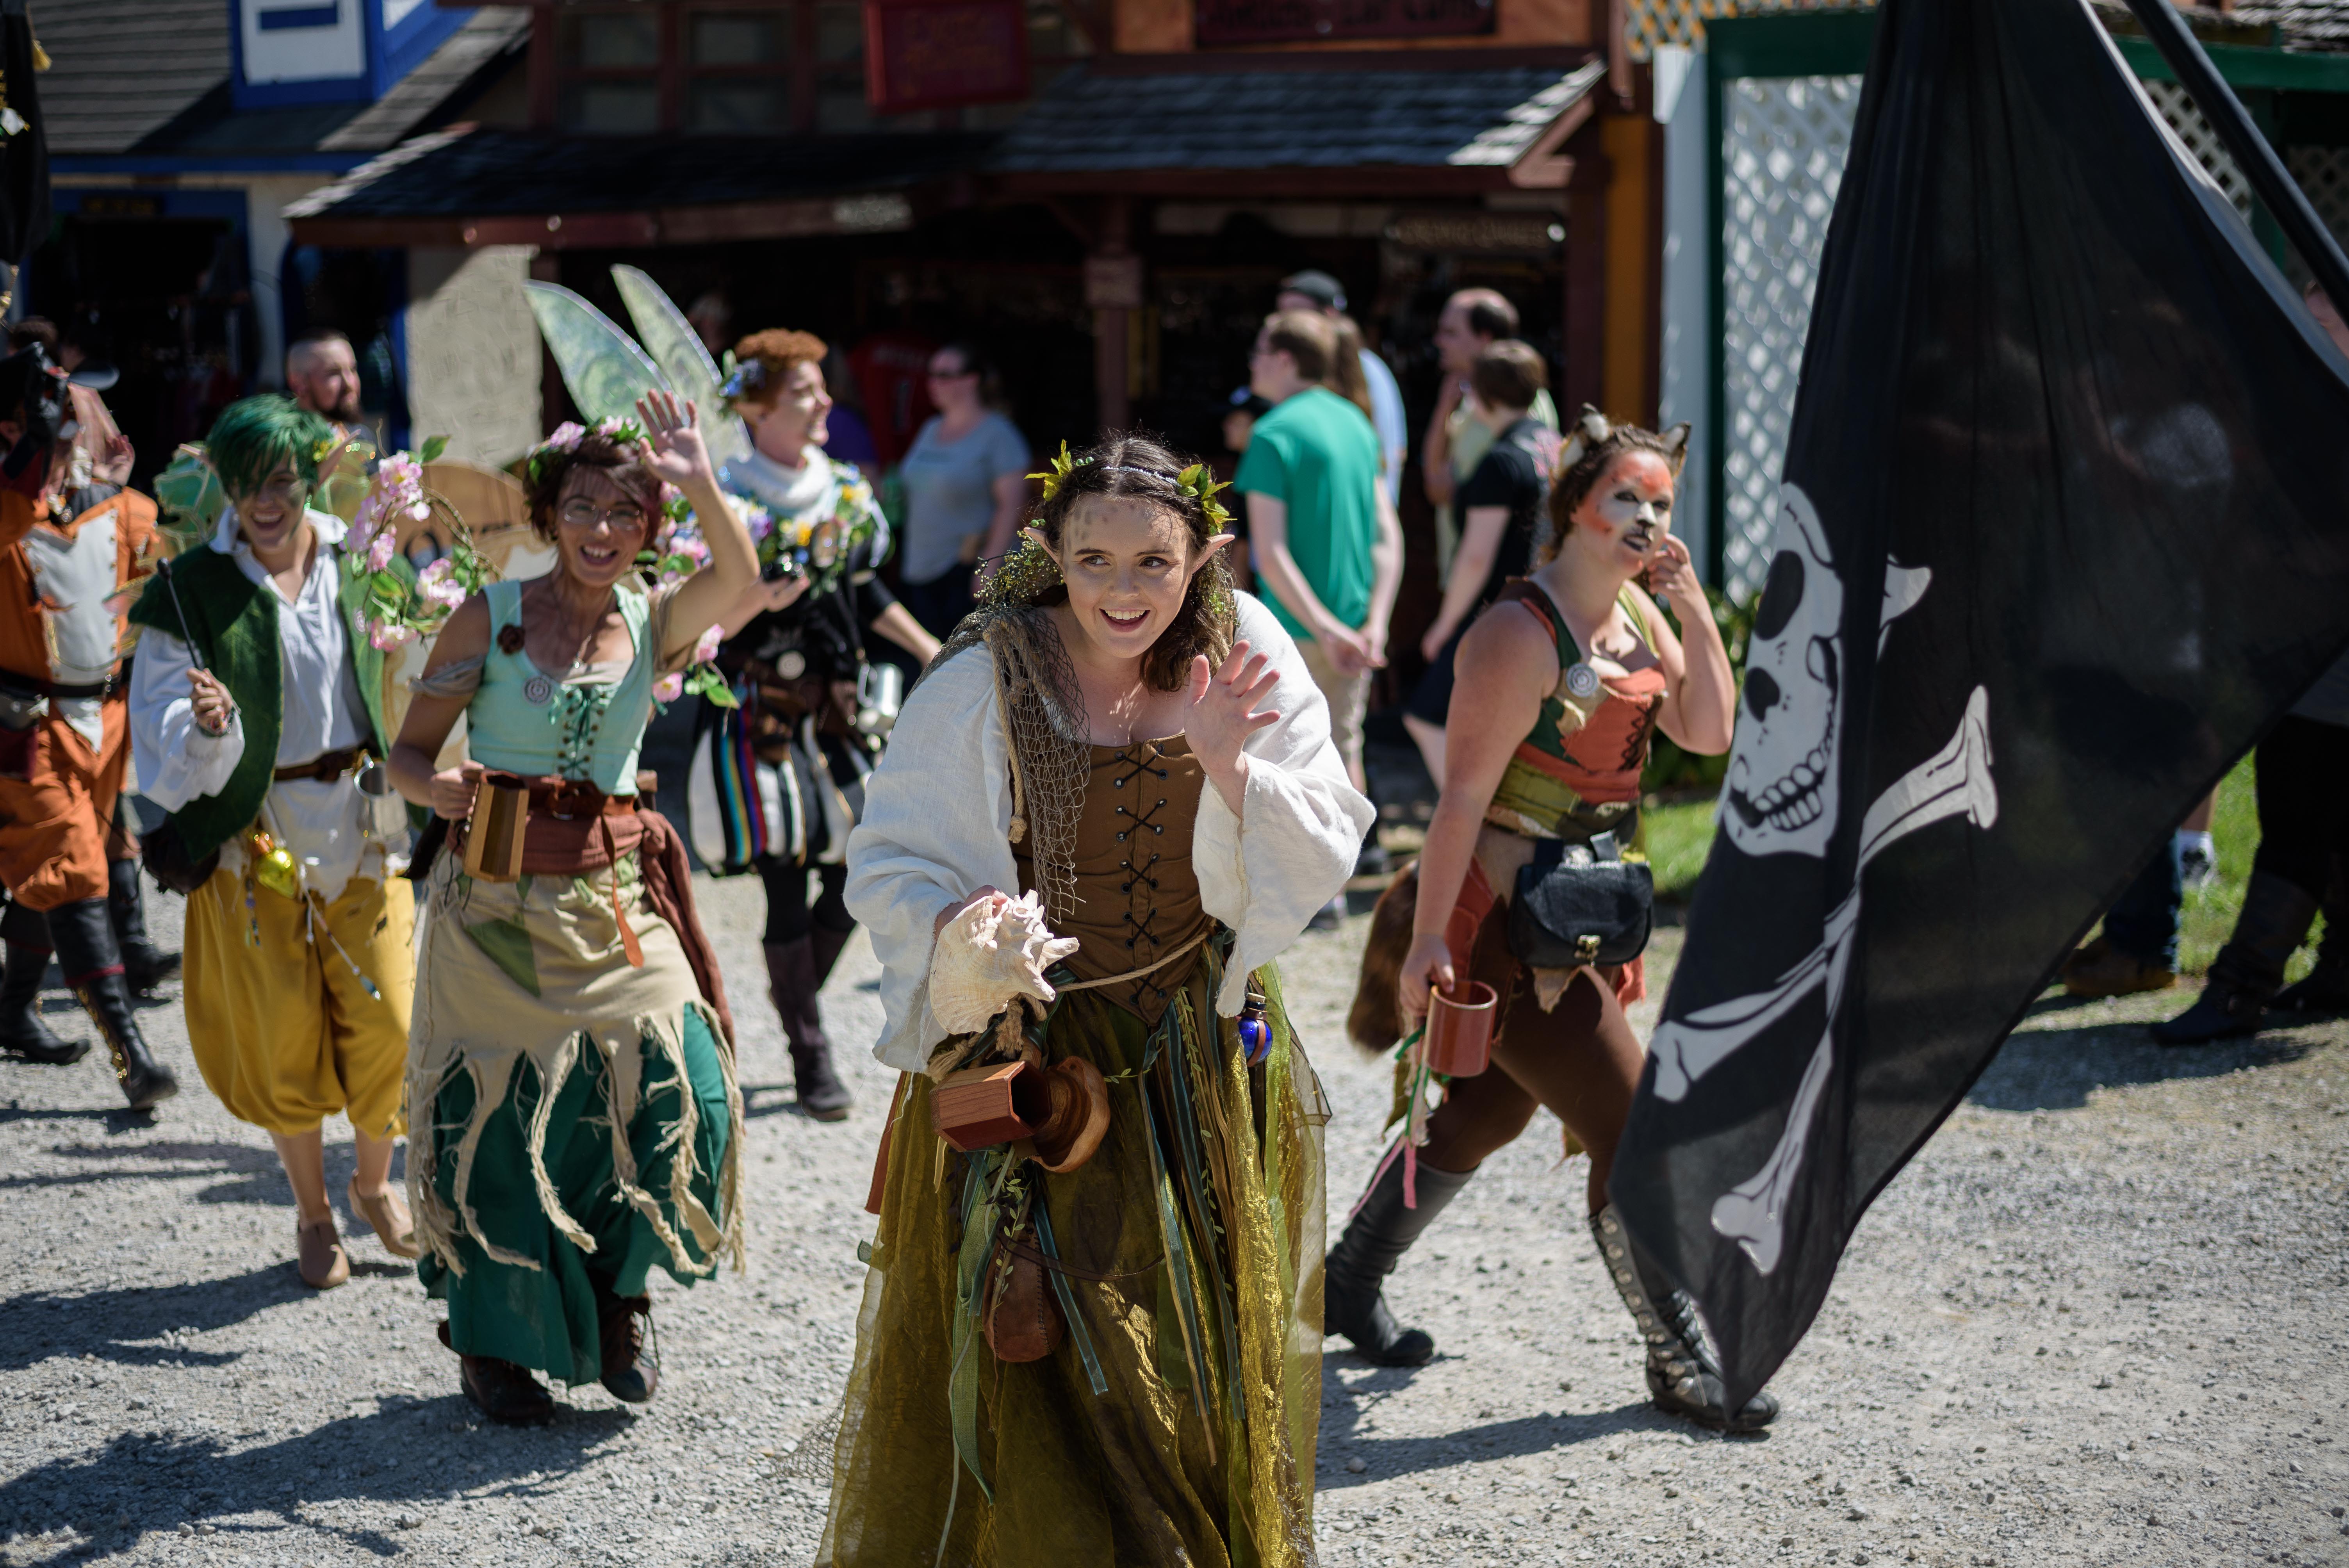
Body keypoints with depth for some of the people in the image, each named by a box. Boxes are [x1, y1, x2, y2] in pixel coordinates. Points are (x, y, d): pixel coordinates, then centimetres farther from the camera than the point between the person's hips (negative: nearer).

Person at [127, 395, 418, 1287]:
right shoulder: (189, 594, -7)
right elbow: (171, 755, -9)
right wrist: (209, 728, -30)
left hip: (362, 823, 2)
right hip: (254, 837, -2)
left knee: (388, 1025, 2)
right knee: (283, 1039, 5)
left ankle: (375, 1184, 29)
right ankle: (312, 1213, 27)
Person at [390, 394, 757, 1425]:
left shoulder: (653, 623, 6)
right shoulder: (491, 617, 0)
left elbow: (740, 575, -15)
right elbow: (409, 752, 2)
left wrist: (701, 484, -30)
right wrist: (441, 789, -20)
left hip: (615, 897, 2)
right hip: (494, 899, -2)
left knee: (682, 1089, -11)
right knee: (499, 1115, 2)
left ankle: (614, 1297, 15)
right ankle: (493, 1342, 23)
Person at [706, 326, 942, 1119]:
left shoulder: (845, 488, 7)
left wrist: (936, 654, 20)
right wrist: (757, 601, -30)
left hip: (840, 708, 6)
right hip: (765, 716, -6)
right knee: (788, 887, -4)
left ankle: (796, 1000, 31)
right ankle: (810, 1057, 8)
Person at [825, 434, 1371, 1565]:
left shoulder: (1248, 661, -4)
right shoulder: (984, 682, -13)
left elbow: (1323, 866, -7)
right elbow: (888, 865, -8)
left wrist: (1229, 767, -23)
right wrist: (956, 926, -29)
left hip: (1205, 1065, 3)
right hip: (1027, 1059, -3)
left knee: (1204, 1361, 14)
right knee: (1039, 1375, -3)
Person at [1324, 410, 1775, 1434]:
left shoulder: (1634, 611, 8)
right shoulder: (1522, 633, -19)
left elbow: (1709, 732, 5)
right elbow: (1463, 796, -21)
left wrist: (1694, 608, -5)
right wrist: (1429, 938, -22)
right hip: (1503, 921, -10)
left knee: (1487, 1113, 20)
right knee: (1633, 1133, -6)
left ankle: (1351, 1283, 37)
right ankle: (1678, 1361, 7)